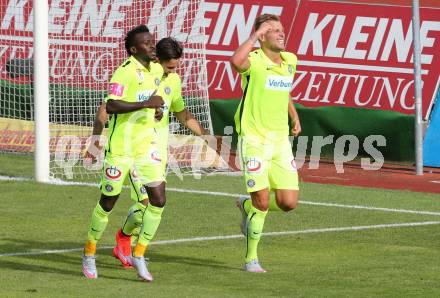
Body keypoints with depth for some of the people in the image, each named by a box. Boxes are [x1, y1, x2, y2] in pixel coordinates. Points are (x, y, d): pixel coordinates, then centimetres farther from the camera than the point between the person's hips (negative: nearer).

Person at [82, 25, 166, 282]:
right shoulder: (125, 72, -16)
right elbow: (111, 106, -28)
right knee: (108, 201, 4)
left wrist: (156, 110, 10)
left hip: (147, 145, 6)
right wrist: (146, 104, -31)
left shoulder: (157, 71, 8)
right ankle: (89, 253, 24)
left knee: (158, 198, -6)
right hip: (120, 147, -6)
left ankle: (139, 255, 6)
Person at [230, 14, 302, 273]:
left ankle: (247, 205, 29)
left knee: (289, 203, -2)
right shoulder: (255, 61, -12)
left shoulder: (290, 61, 9)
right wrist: (257, 33, -27)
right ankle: (252, 259, 10)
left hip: (281, 141, 6)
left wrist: (295, 117, 21)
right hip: (254, 141, -6)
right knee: (262, 203, -8)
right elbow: (236, 61, -38)